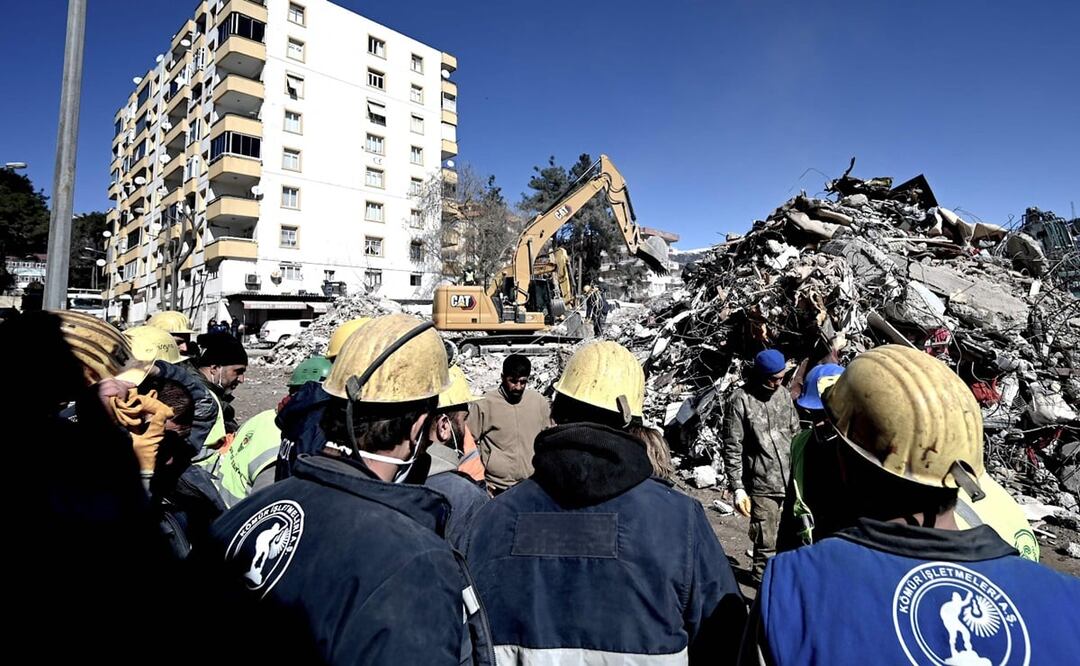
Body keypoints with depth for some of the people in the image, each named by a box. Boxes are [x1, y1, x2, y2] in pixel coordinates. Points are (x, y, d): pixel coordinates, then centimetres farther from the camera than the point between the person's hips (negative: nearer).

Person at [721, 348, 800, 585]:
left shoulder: (784, 395, 7)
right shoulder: (740, 401, -11)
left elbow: (796, 435, 16)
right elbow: (732, 449, -10)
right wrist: (738, 488, -12)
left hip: (792, 481, 5)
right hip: (761, 486, -5)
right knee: (766, 543, 2)